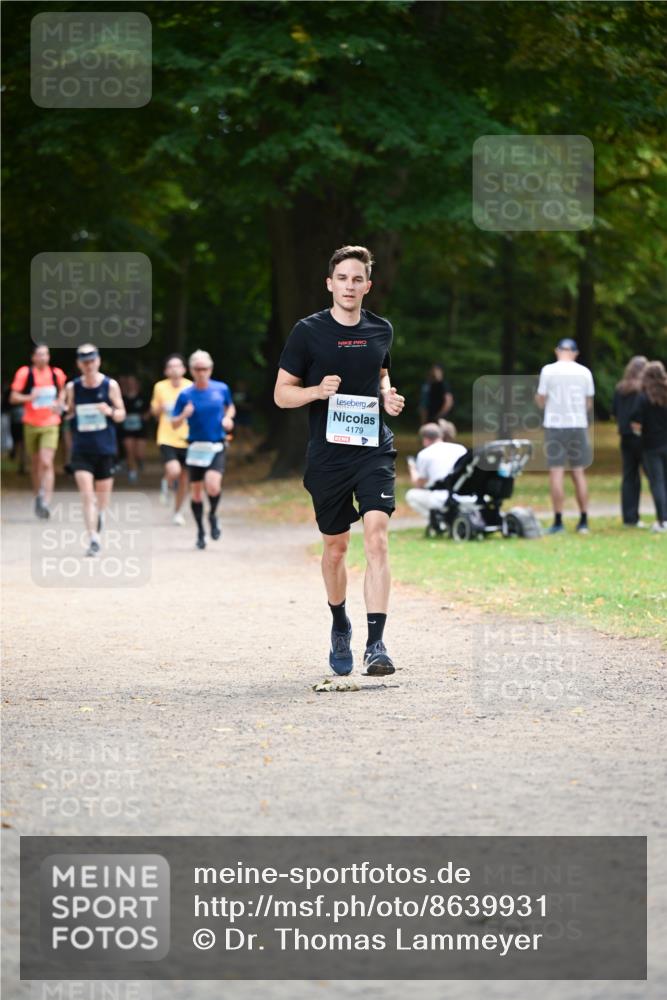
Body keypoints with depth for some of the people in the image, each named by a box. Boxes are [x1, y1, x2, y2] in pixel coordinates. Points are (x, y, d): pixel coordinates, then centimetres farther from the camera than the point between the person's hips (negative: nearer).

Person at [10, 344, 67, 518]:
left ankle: (46, 502, -18)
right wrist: (29, 397, -23)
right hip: (31, 425, 1)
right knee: (35, 463, 13)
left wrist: (60, 402, 3)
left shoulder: (57, 374, 0)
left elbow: (62, 390, 22)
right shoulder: (25, 373, -6)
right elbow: (13, 397, -6)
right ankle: (38, 496, 33)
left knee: (46, 463, -15)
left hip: (50, 425, -1)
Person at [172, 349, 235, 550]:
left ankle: (212, 515, 8)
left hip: (217, 447, -1)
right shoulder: (185, 395, -2)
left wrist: (228, 418, -1)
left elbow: (230, 407, 21)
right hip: (196, 448, 1)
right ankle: (200, 531, 24)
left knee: (213, 486, -23)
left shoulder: (222, 389, 1)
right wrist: (184, 415, -20)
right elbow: (174, 424, 1)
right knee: (196, 491, 5)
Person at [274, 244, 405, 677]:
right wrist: (317, 390, -18)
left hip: (374, 449, 1)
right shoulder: (308, 331, -3)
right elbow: (281, 394, 1)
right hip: (327, 455, -1)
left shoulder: (381, 330, 7)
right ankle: (340, 626, 38)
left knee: (377, 537, -16)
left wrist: (389, 397, 5)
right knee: (336, 547, 11)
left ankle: (376, 644, -20)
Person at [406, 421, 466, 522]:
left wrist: (412, 469, 34)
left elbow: (418, 485, 13)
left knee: (411, 495, 20)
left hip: (442, 501, -4)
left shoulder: (424, 454, 4)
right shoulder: (461, 449, 14)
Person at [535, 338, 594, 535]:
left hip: (555, 425, -2)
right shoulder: (584, 372, 3)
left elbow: (541, 402, -2)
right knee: (579, 473, 9)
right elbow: (589, 404, 8)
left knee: (556, 472, -1)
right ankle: (583, 521, 10)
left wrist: (537, 397, 19)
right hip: (578, 425, 3)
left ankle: (558, 521, -5)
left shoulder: (548, 371, -5)